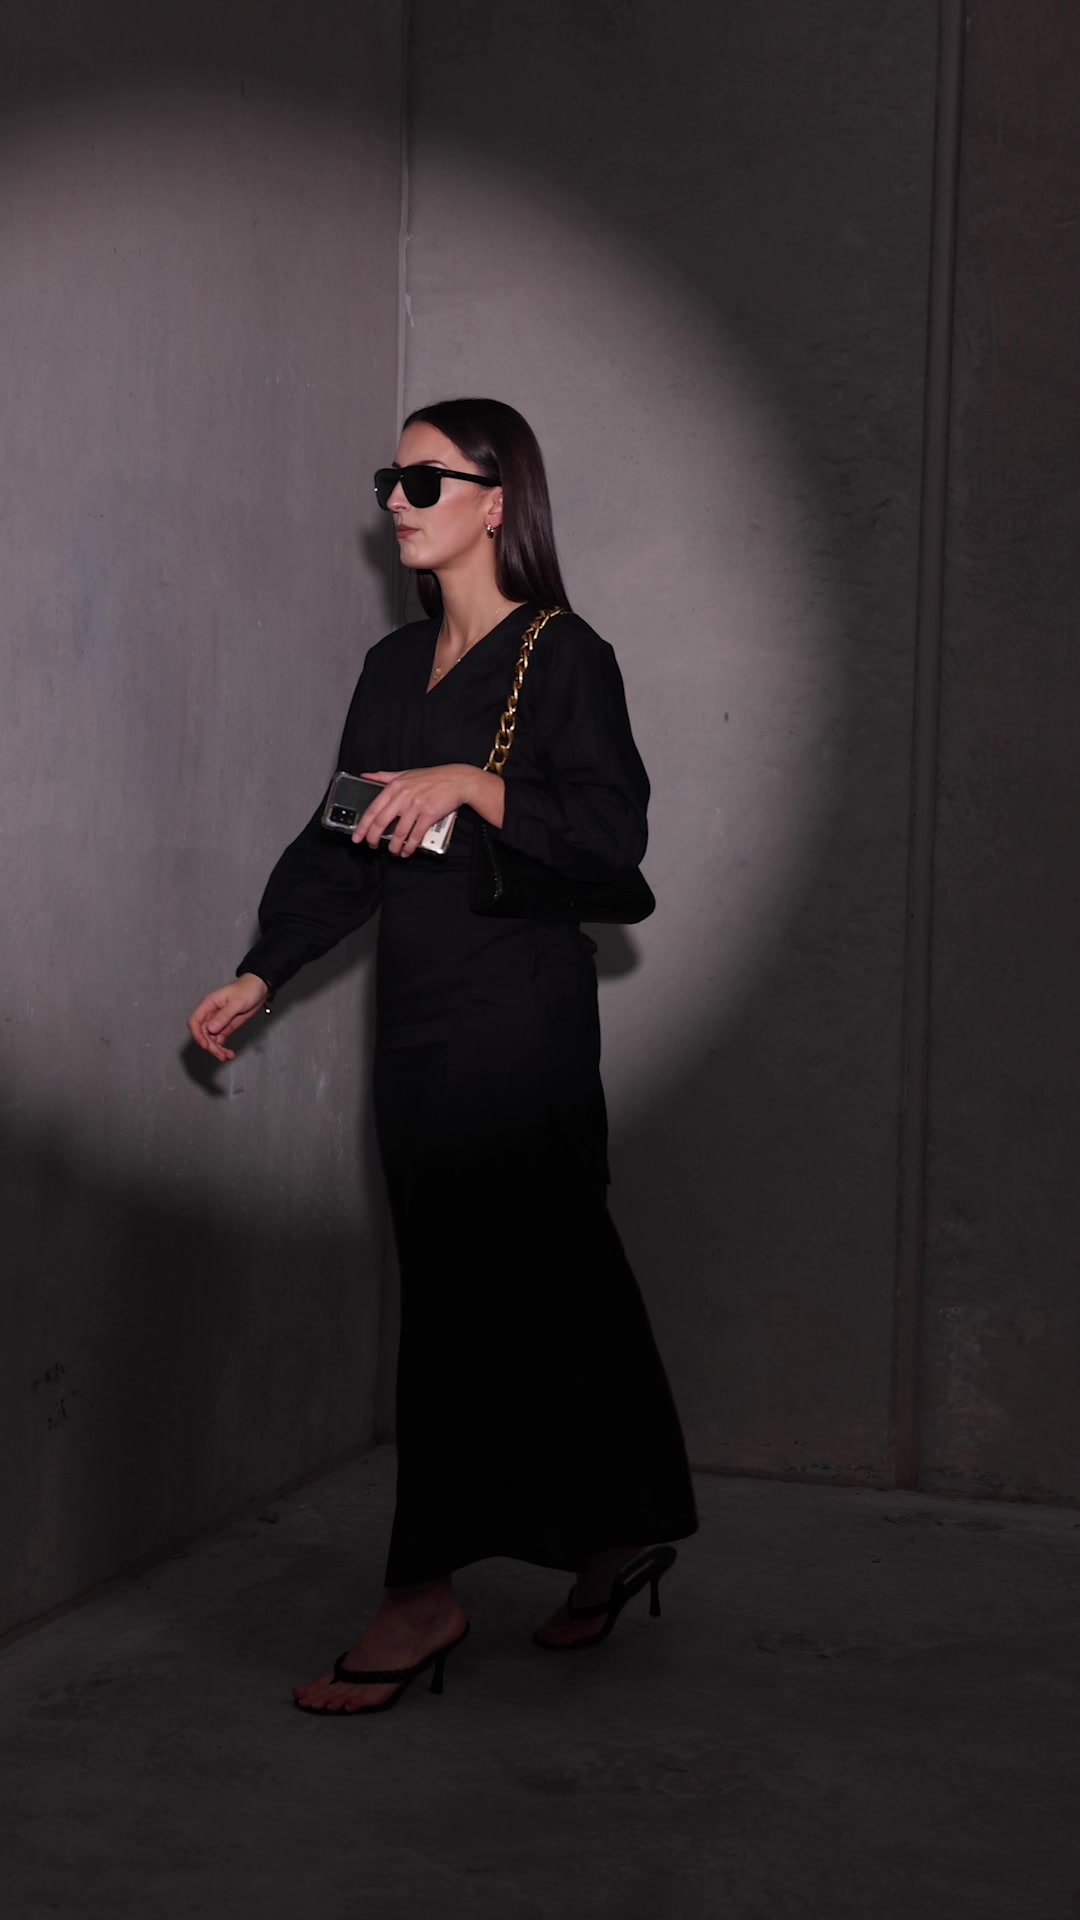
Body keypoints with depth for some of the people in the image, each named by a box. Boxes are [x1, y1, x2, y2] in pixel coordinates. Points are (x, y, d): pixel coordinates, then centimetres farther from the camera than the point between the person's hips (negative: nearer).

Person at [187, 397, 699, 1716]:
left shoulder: (562, 656, -5)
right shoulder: (396, 666, 16)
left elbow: (615, 830, -14)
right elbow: (343, 840, 16)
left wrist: (472, 783, -23)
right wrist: (263, 974, 9)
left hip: (520, 1017, -7)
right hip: (419, 1014, 7)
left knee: (466, 1294, -7)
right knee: (553, 1281, 12)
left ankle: (424, 1596, -1)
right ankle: (624, 1535, 25)